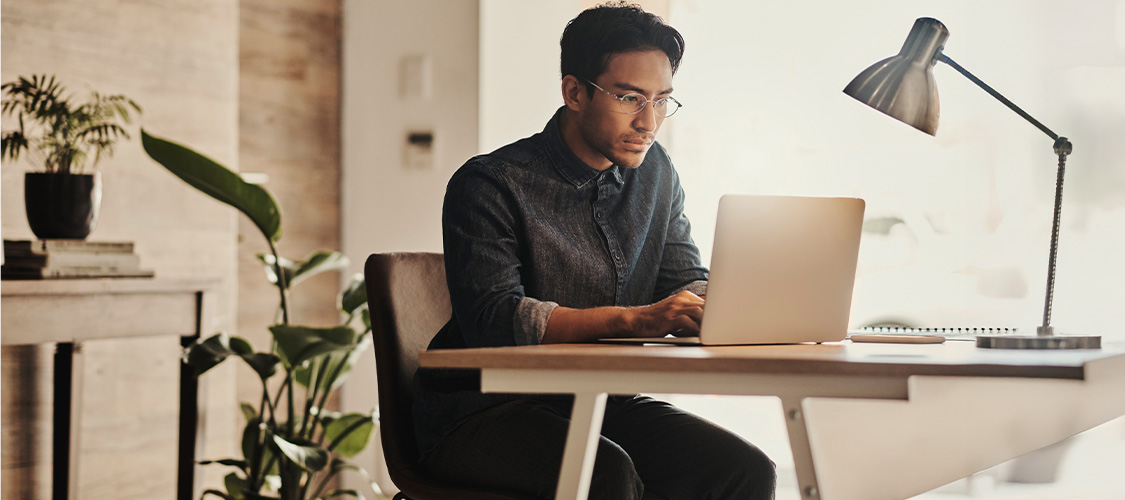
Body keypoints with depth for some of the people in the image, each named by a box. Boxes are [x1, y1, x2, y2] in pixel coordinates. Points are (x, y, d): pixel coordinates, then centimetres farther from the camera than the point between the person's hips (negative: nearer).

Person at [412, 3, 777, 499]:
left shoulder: (655, 172, 10)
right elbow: (491, 319, -24)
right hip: (482, 412, -6)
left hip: (601, 403, 6)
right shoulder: (490, 184, -12)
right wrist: (634, 319, -34)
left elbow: (686, 281, 10)